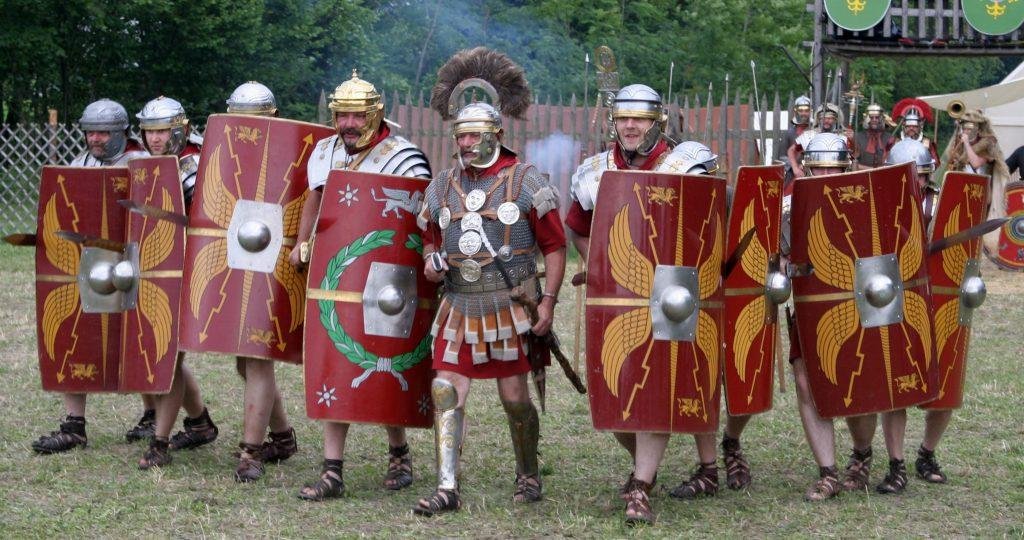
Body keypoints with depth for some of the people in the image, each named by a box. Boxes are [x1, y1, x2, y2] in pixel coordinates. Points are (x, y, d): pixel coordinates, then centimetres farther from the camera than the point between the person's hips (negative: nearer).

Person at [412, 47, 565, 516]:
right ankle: (447, 487, -5)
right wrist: (430, 262, -1)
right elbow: (431, 238, 23)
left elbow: (554, 246, -4)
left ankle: (529, 475, 25)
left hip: (510, 307, -4)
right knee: (446, 390, -7)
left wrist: (547, 302, -11)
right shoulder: (442, 186, 8)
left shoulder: (525, 180, -5)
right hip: (458, 308, 4)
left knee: (514, 396, 4)